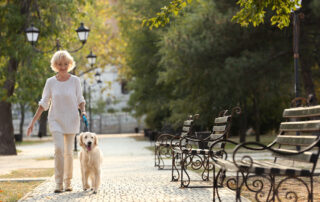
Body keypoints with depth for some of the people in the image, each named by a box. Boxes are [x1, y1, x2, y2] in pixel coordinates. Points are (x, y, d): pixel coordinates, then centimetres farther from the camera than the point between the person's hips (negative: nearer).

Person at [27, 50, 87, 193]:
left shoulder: (75, 81, -2)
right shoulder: (50, 82, -1)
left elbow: (80, 100, 5)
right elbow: (43, 103, 2)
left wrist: (83, 111, -16)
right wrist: (33, 122, -2)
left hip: (71, 120, 0)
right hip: (56, 120, 0)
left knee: (68, 152, 1)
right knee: (59, 149, -17)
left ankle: (68, 182, 18)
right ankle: (58, 183, -10)